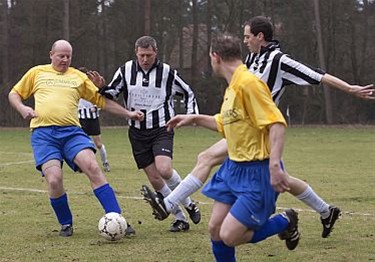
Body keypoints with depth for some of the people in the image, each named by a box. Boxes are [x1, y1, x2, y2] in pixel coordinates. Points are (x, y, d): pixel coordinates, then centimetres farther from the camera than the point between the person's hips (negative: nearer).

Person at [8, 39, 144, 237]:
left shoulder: (78, 77, 19)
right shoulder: (37, 73, 17)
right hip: (43, 133, -1)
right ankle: (66, 224, 6)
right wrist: (22, 108, 1)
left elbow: (101, 100, 21)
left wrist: (128, 114, 15)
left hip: (71, 132, 1)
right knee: (54, 180, -18)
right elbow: (14, 94, 22)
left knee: (93, 167, -22)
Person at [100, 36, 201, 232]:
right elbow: (110, 94, 6)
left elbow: (188, 93, 11)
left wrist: (192, 114, -2)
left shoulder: (167, 72, -3)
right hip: (137, 132, 3)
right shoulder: (126, 70, 1)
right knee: (154, 179, 0)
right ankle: (180, 219, 12)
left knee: (164, 169, -25)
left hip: (161, 129, -3)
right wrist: (101, 89, -15)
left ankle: (188, 204, -1)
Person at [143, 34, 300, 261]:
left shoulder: (249, 83, -19)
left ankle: (285, 222, 10)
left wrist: (274, 166, -34)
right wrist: (195, 119, 26)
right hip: (233, 168, 9)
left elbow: (277, 124, -26)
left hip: (257, 172, -9)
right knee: (215, 229, 7)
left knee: (229, 236, -11)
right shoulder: (232, 87, 11)